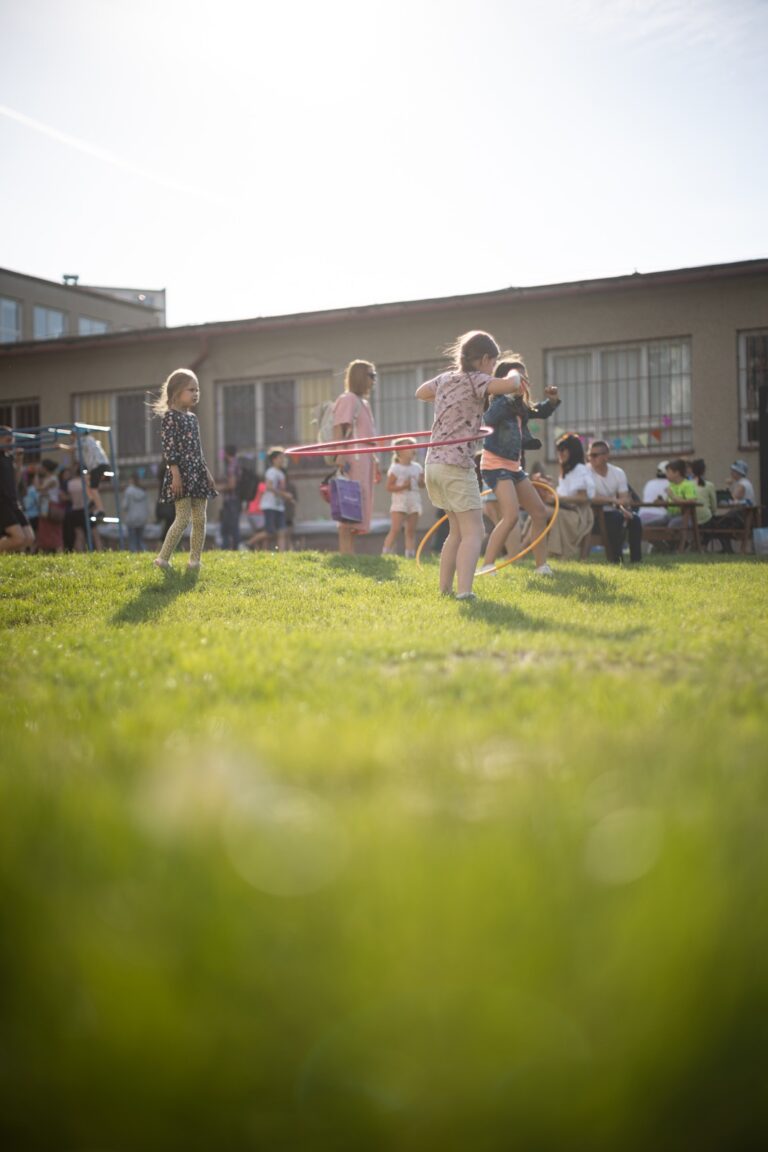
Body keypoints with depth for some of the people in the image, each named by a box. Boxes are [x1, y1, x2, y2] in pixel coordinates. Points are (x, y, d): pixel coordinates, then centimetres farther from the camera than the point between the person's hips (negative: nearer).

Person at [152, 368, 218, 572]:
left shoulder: (192, 417, 17)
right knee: (183, 517, -12)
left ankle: (195, 560, 9)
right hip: (181, 473, -8)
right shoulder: (170, 416, -7)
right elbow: (168, 447, -14)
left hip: (197, 473, 8)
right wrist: (175, 473, -20)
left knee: (200, 519, 4)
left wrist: (207, 472, 16)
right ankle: (163, 558, -6)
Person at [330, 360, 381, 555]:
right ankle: (345, 552, -15)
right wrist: (340, 455, -27)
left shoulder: (363, 402, 23)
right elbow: (338, 429, -16)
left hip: (364, 459, 10)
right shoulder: (347, 399, -5)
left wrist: (374, 462, 24)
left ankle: (350, 552, 10)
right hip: (352, 459, -10)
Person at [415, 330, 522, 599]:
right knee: (473, 531, -10)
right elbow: (510, 384, -25)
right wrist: (516, 377, -2)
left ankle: (445, 588, 20)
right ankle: (464, 591, -24)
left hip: (434, 463, 9)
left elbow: (420, 392, 35)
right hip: (457, 465, -9)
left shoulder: (445, 378, 14)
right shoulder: (475, 380, -8)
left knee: (457, 530, 18)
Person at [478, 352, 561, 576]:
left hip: (514, 466, 9)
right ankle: (487, 567, -19)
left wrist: (552, 400, 7)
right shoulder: (500, 402, -14)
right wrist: (510, 393, -39)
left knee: (539, 512, 11)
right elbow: (489, 419, -36)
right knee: (511, 515, -23)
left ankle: (541, 566, 21)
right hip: (496, 465, -9)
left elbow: (541, 412, 28)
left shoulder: (521, 406, 9)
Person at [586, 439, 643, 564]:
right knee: (616, 518, -32)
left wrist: (623, 507, -28)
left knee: (635, 519, -20)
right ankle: (614, 559, -24)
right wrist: (613, 500, -27)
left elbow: (625, 499, -4)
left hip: (612, 511, 5)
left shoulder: (618, 473, 2)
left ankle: (636, 559, -12)